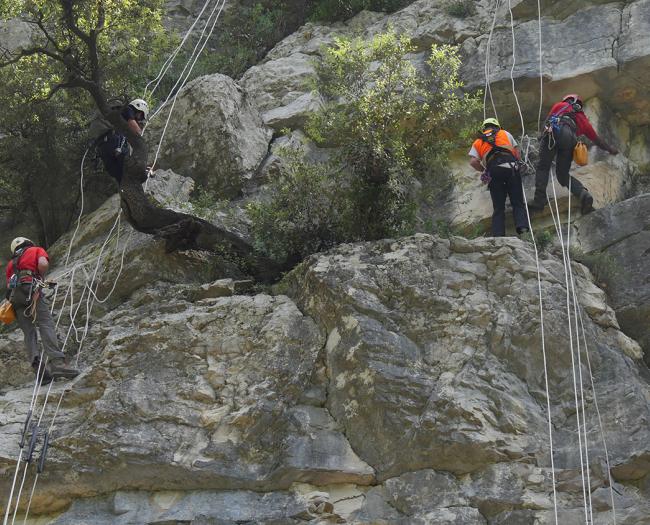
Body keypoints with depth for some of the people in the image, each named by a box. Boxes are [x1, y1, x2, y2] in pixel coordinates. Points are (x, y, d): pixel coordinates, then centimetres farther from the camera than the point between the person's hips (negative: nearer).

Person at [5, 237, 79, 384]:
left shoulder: (11, 263, 34)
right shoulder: (36, 250, 20)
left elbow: (8, 285, 21)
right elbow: (43, 264, -2)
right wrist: (40, 277, 15)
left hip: (14, 295, 5)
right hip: (30, 288, -5)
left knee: (29, 332, 2)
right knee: (46, 324, -15)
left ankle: (38, 367, -16)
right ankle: (57, 363, -32)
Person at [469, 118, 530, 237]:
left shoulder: (477, 142, 22)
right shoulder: (505, 133, 23)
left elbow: (473, 162, 6)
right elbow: (517, 152, 16)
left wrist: (484, 171, 21)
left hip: (494, 172, 1)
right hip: (511, 168, 0)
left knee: (498, 208, 6)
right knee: (518, 203, 3)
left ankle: (498, 235, -6)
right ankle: (522, 225, -20)